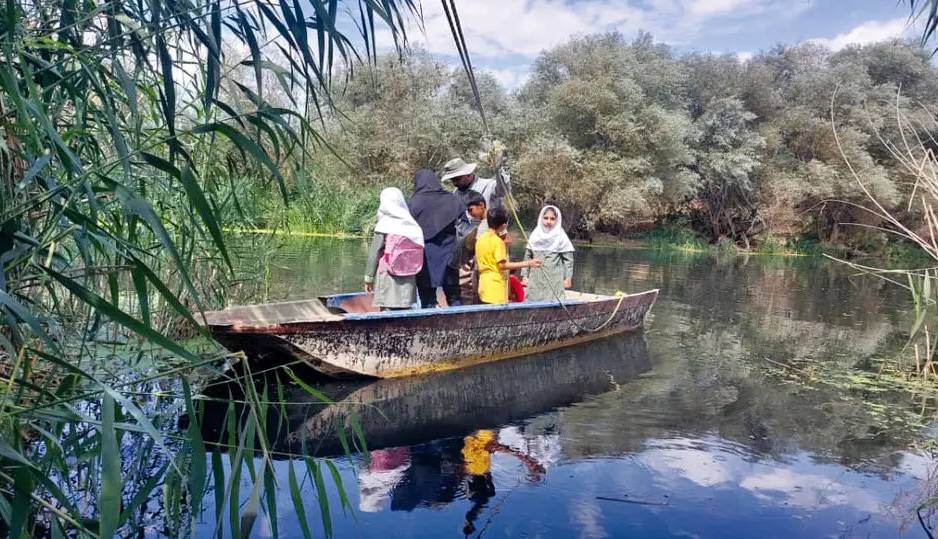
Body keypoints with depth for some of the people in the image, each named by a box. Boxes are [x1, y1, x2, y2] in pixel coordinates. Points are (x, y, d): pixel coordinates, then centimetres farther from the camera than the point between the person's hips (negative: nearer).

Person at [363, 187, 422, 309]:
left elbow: (374, 254, -6)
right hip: (408, 280, 4)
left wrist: (368, 277, 2)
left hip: (388, 276, -4)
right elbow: (418, 253, 5)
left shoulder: (383, 226, -8)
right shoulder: (412, 225, 2)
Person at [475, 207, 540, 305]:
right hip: (496, 290, -8)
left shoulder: (480, 239, 10)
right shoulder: (498, 241, -13)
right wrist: (527, 263, -18)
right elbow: (502, 265, -19)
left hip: (484, 288, 8)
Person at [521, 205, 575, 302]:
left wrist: (568, 278, -6)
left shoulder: (561, 237, -2)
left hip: (554, 282, -3)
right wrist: (525, 276, 7)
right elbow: (527, 257, 11)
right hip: (535, 280, 4)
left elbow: (568, 259, -2)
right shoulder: (535, 235, 7)